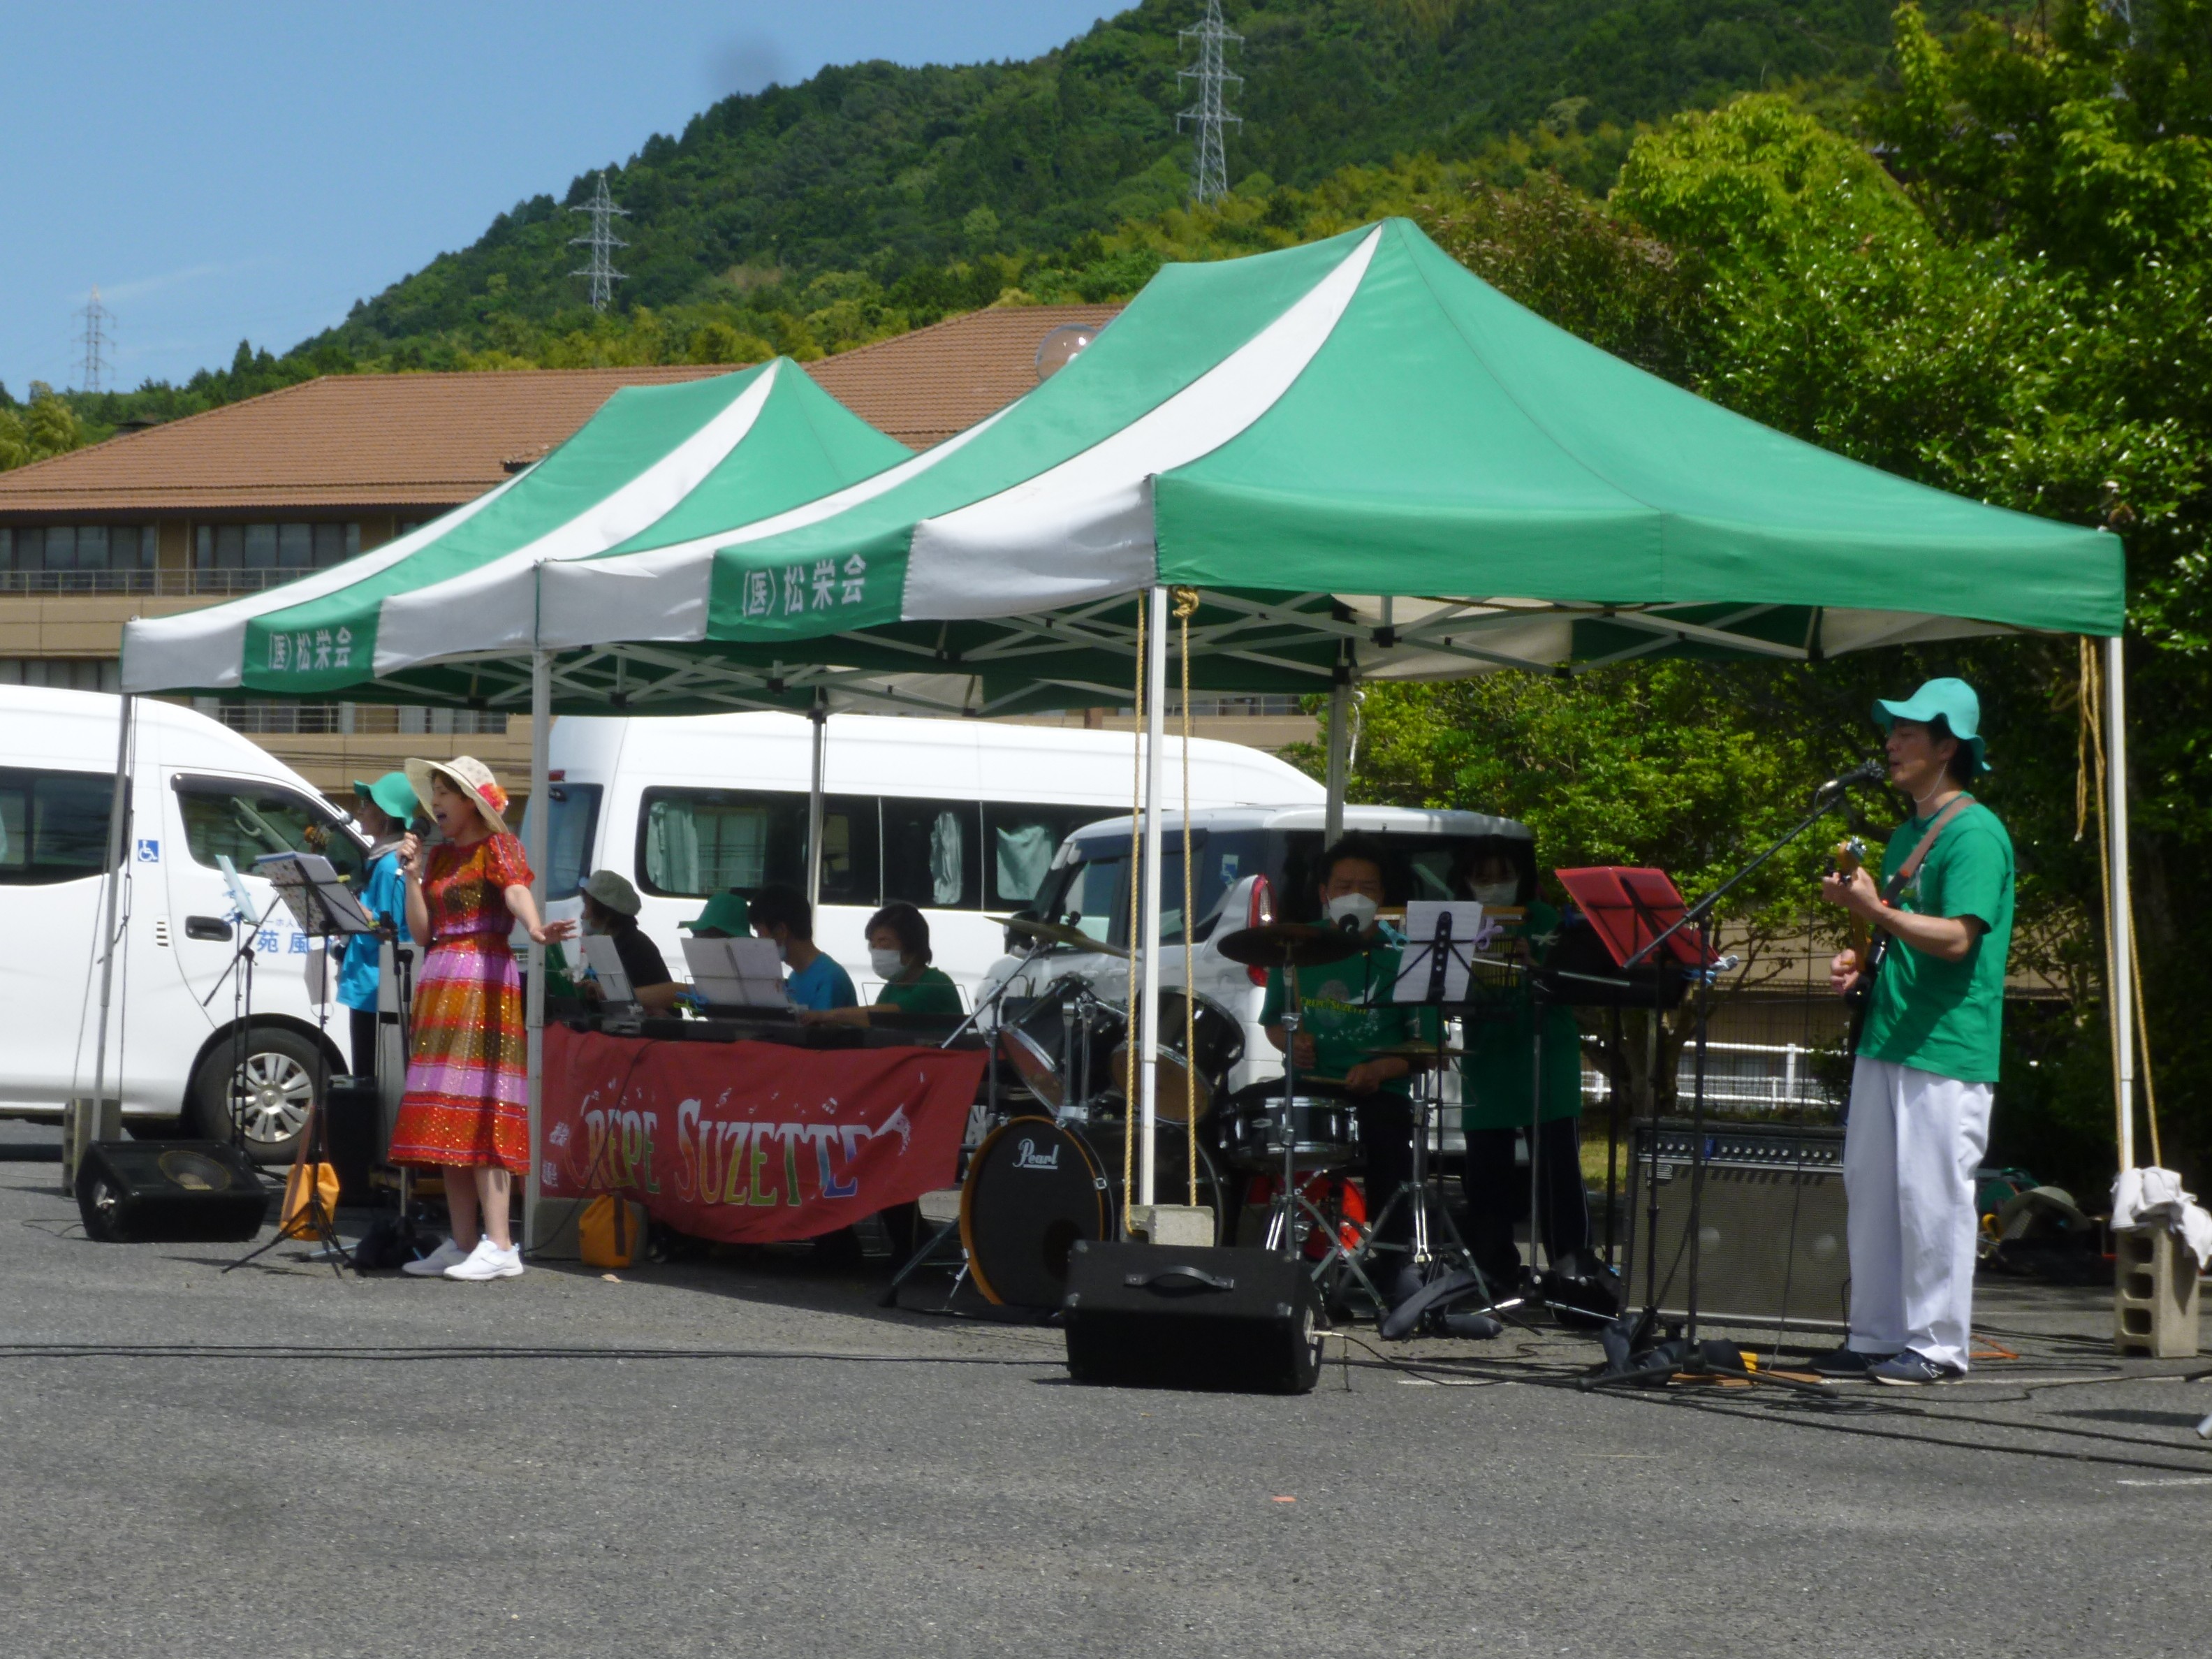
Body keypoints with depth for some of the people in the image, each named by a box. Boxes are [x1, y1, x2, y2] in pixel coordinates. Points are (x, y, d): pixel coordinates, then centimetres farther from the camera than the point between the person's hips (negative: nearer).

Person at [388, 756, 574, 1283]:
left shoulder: (497, 847, -3)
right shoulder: (439, 854, 18)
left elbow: (517, 891, -24)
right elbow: (421, 930, 13)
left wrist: (535, 927, -44)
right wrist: (412, 874, 1)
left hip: (484, 984, -8)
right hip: (438, 983, 8)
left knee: (478, 1110, -14)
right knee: (447, 1119, 7)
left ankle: (499, 1246, -18)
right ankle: (463, 1242, 10)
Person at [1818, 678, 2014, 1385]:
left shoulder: (1975, 834, -10)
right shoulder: (1908, 834, 20)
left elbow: (1957, 938, -20)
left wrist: (1875, 910, -26)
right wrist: (1862, 965, 11)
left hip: (1947, 1049, -9)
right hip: (1888, 1037, 9)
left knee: (1933, 1195, -7)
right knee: (1871, 1191, 9)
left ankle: (1938, 1346, -3)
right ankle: (1877, 1337, 16)